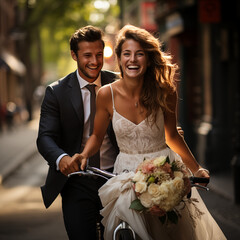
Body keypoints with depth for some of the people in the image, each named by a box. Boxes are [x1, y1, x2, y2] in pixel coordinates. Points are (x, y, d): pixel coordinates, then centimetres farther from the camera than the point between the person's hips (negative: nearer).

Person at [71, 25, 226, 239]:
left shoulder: (165, 93, -6)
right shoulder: (107, 95, -6)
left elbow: (173, 136, 9)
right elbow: (97, 136, 8)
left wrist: (196, 169, 8)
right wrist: (84, 155, -11)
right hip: (127, 173, 1)